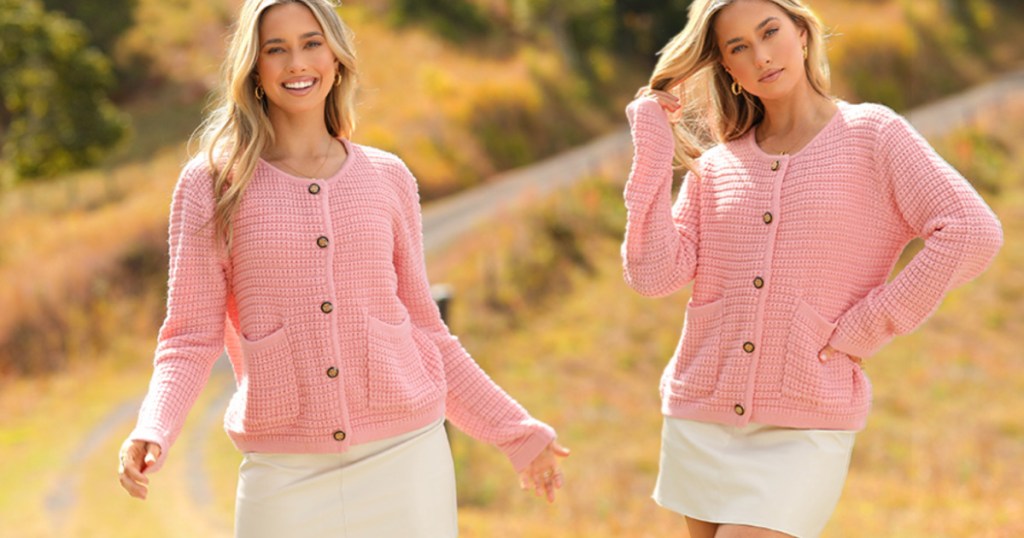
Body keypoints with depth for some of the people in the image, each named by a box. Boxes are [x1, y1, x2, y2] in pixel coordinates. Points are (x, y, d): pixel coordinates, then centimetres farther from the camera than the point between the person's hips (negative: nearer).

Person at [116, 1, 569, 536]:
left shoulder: (387, 179, 8)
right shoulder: (211, 185, 2)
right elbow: (191, 337, 1)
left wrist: (517, 433, 14)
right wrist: (152, 434, -17)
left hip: (403, 456, 2)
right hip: (285, 475, -1)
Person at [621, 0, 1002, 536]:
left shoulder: (873, 135, -1)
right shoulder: (714, 163, 9)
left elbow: (972, 232, -13)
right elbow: (654, 274, -2)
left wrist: (861, 331, -13)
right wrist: (652, 156, -4)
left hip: (805, 429, -5)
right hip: (699, 421, 5)